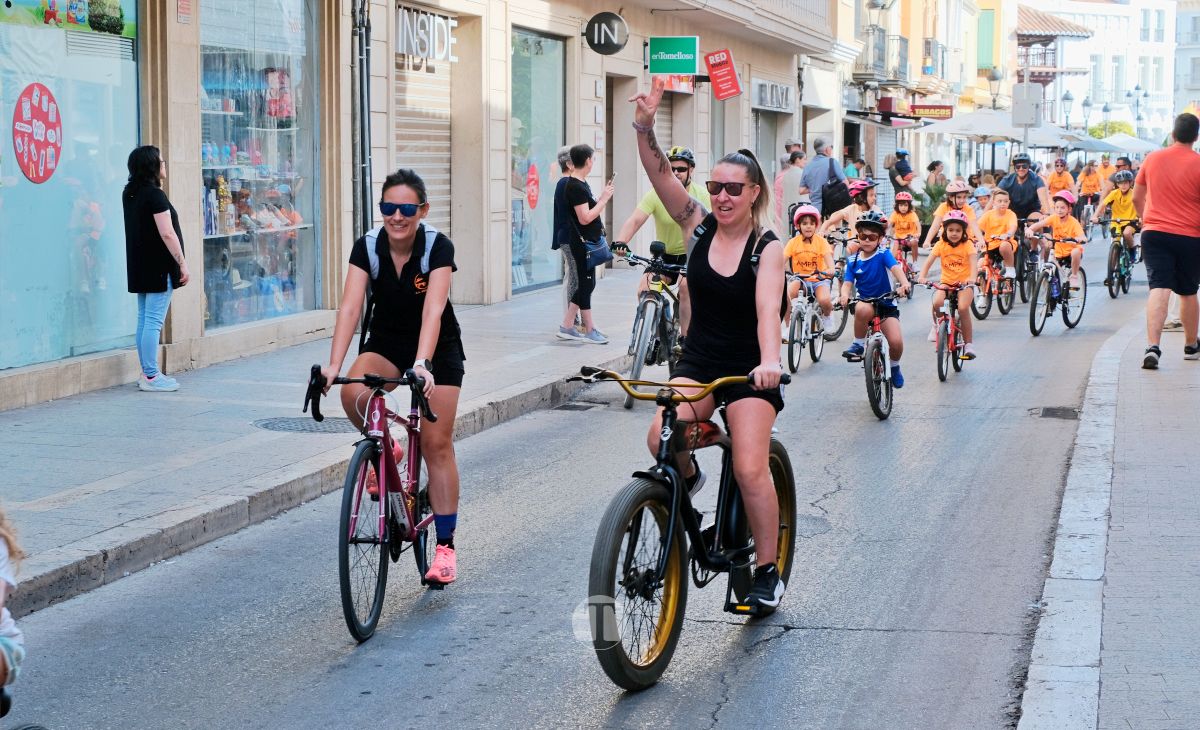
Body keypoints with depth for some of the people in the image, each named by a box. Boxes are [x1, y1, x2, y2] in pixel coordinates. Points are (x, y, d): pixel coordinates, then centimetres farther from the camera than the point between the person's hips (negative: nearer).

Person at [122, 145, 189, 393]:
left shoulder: (130, 193, 11)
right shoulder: (155, 195, -15)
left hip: (140, 266, 9)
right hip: (158, 267, -9)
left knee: (144, 320, 12)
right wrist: (182, 263, -15)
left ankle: (147, 373, 16)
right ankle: (151, 376, -7)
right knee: (154, 321, -8)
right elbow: (167, 234, -18)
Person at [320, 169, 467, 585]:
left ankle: (445, 546, 3)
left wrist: (422, 364, -51)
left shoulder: (438, 247, -23)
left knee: (437, 444, -6)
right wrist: (334, 364, -39)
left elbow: (433, 309, -36)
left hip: (438, 348, -2)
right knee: (353, 394, -30)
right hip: (386, 343, 2)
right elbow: (350, 306, -26)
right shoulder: (368, 247, -16)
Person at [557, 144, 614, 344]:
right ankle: (589, 330, 5)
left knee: (585, 285, 13)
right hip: (582, 243, -10)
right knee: (586, 284, -3)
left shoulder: (581, 183, 14)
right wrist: (604, 199, -16)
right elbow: (585, 218, -23)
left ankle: (566, 327, 17)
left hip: (588, 241, 10)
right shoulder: (575, 187, -18)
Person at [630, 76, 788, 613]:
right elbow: (659, 172, -12)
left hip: (749, 370, -3)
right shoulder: (698, 226, 0)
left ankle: (767, 572, 2)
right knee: (661, 437, -24)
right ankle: (687, 479, 11)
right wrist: (644, 126, -28)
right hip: (698, 362, 3)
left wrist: (769, 360, -43)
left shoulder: (767, 247, -10)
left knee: (750, 470, -14)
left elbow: (767, 308, -25)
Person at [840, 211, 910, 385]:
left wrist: (904, 283, -45)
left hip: (886, 306, -1)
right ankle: (858, 344, -14)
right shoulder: (854, 261, 2)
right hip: (865, 302, 1)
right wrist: (845, 295, -29)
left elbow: (896, 268, -24)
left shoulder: (883, 254, -7)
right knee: (862, 309, -39)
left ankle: (894, 366, 15)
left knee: (896, 342, -20)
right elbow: (848, 282, -4)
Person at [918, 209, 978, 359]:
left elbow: (974, 263, -22)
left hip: (964, 283, -2)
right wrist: (922, 276, -31)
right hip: (946, 282, 2)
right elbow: (928, 262, -12)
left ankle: (968, 344, -12)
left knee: (963, 308, -26)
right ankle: (937, 326, 5)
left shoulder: (967, 245, -7)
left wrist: (972, 278, -42)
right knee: (937, 302, -28)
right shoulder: (941, 245, -3)